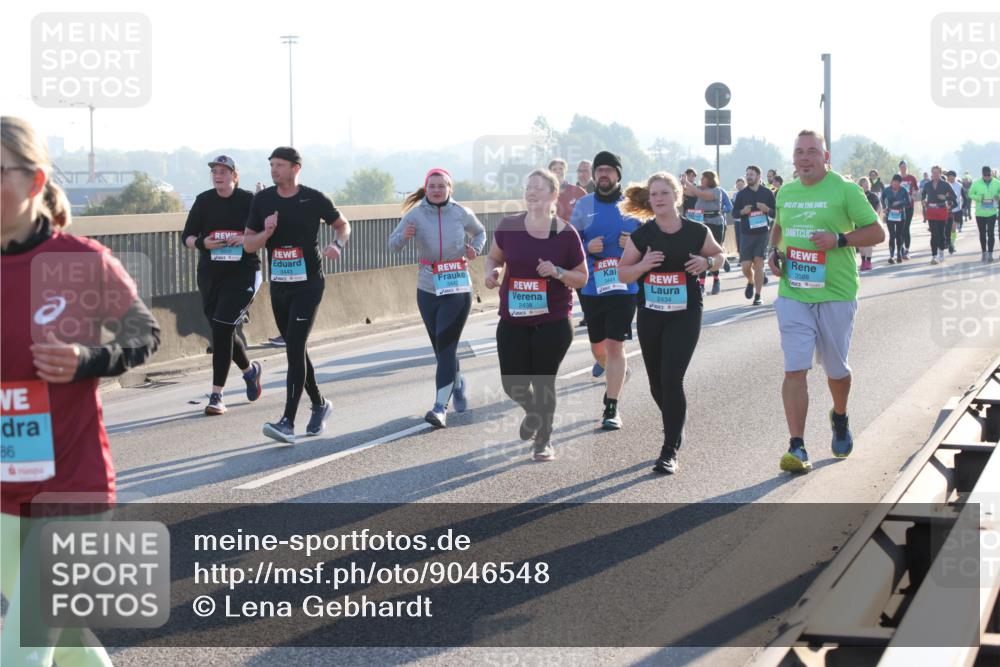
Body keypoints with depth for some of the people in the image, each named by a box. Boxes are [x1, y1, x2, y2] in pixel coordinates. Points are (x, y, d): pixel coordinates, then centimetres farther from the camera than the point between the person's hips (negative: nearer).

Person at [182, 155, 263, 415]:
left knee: (222, 328, -15)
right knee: (222, 331, 11)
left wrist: (248, 239, -18)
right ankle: (250, 370, 41)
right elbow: (187, 236, 7)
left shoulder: (249, 201, -4)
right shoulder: (204, 201, 5)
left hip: (243, 273, -4)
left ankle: (216, 395, -10)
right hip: (210, 275, 4)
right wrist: (202, 242, -15)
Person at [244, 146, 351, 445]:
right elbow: (248, 244, 6)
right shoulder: (262, 200, 3)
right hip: (279, 286, 5)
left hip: (308, 285, -5)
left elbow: (342, 224, 10)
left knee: (295, 347, -15)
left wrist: (337, 245, -11)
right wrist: (266, 233, -15)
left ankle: (288, 422, -19)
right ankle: (319, 404, 34)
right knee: (294, 349, 13)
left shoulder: (314, 199, -6)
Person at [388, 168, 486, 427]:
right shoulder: (415, 215, -5)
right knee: (440, 348, 13)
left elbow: (480, 232, 18)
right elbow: (392, 245, -6)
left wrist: (475, 250, -2)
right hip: (428, 290, 2)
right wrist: (404, 236, -28)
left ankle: (441, 408, -14)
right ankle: (458, 382, 43)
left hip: (457, 289, -2)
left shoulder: (462, 214, -2)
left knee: (446, 347, -12)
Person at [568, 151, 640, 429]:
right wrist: (587, 247, -12)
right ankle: (604, 365, 49)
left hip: (624, 287, -2)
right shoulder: (584, 205, 4)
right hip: (591, 288, 2)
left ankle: (611, 408, -4)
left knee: (615, 345, -10)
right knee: (598, 345, 13)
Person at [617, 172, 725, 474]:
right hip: (650, 316, 3)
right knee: (657, 384, 11)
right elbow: (623, 273, 3)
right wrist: (642, 265, -17)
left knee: (672, 380, -13)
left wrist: (706, 262, -11)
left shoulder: (697, 232, -5)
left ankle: (670, 451, -4)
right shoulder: (641, 236, -3)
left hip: (685, 315, -3)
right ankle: (675, 430, 40)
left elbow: (718, 254, 12)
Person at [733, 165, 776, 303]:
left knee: (758, 264, -7)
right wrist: (743, 211, -14)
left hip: (762, 233, -1)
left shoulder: (767, 193, 2)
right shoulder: (741, 194, 4)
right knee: (745, 266, -2)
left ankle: (758, 295, 0)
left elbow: (776, 213, 6)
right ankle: (751, 282, 31)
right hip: (746, 234, 1)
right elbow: (734, 213, 7)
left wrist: (767, 209, -15)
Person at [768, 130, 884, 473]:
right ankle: (797, 447, -9)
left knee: (836, 370, 12)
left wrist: (839, 239, -18)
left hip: (836, 294, -2)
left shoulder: (844, 190, -5)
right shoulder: (785, 193, 9)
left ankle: (840, 419, 43)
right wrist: (775, 252, 8)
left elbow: (876, 232, -4)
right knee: (795, 369, -9)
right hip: (793, 294, 2)